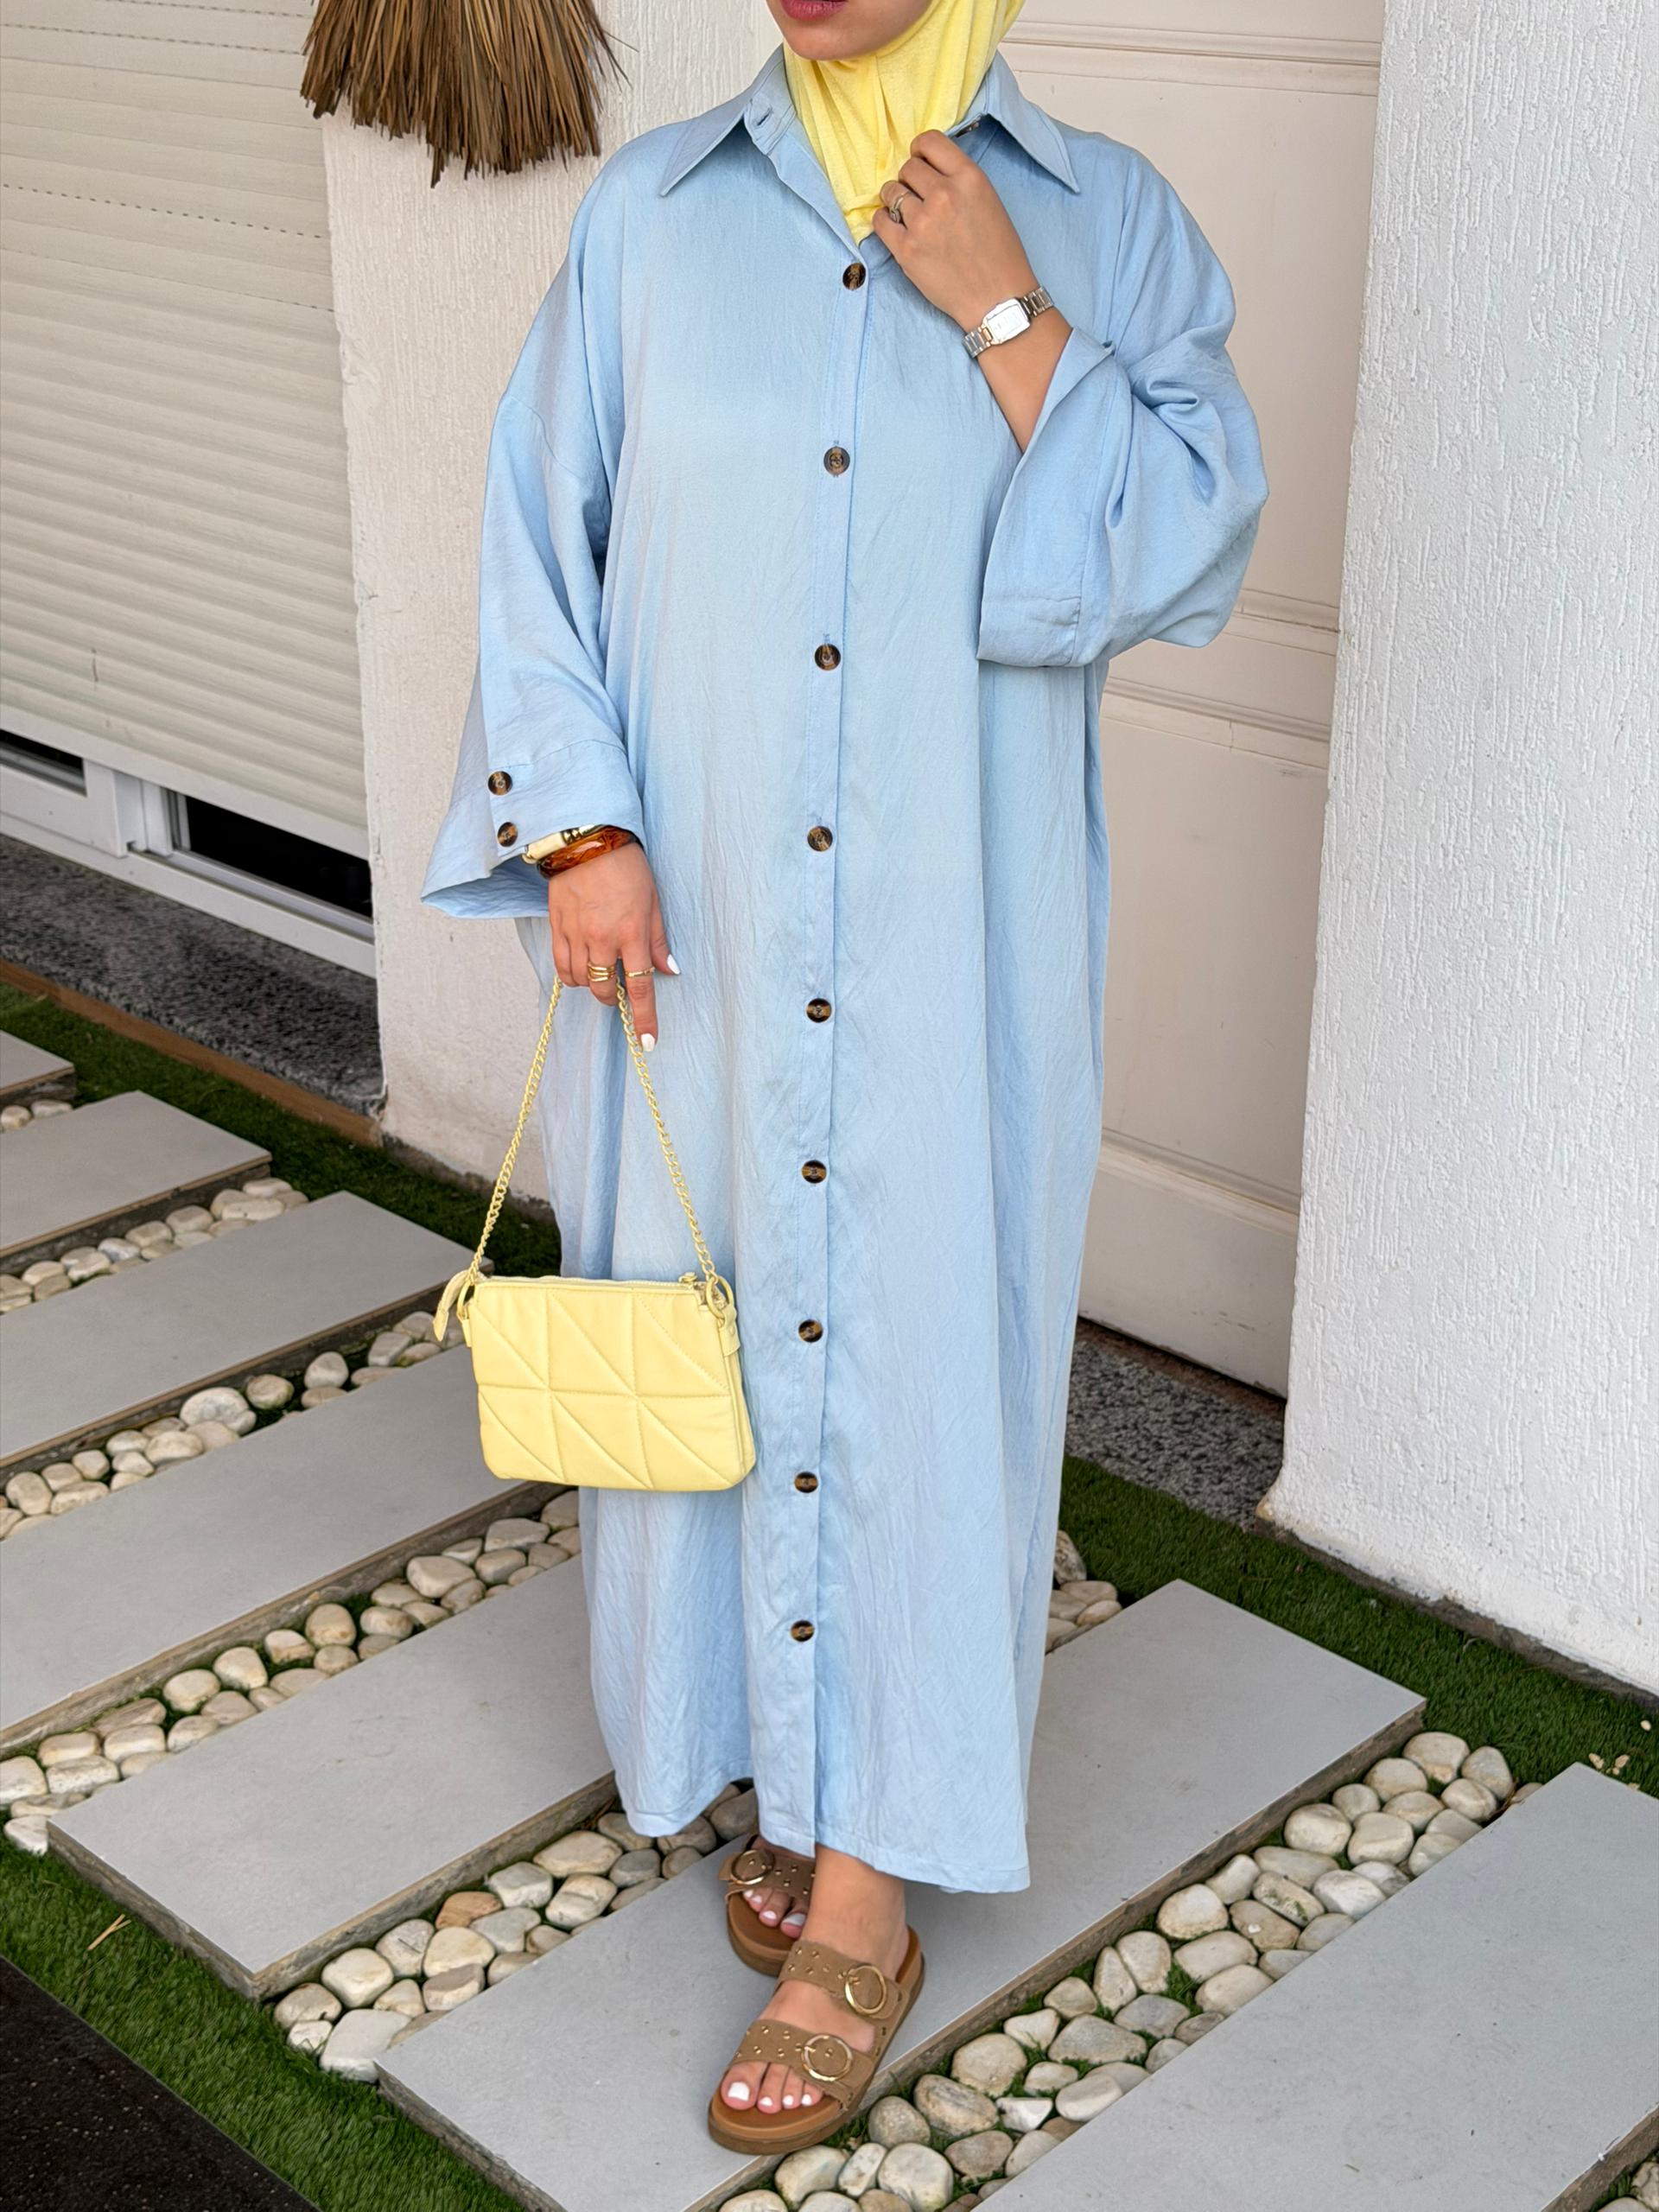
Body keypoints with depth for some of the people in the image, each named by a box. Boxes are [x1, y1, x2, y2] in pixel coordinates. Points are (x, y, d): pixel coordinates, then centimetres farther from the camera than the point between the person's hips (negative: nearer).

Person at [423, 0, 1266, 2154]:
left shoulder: (1108, 220, -1)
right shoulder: (651, 213, 3)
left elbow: (1188, 557, -8)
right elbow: (539, 537, 3)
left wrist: (1007, 316, -15)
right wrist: (582, 825, -8)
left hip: (951, 958, -2)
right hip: (693, 937, 2)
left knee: (915, 1362, 3)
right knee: (713, 1336, 11)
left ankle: (869, 1890, 16)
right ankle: (784, 1767, 33)